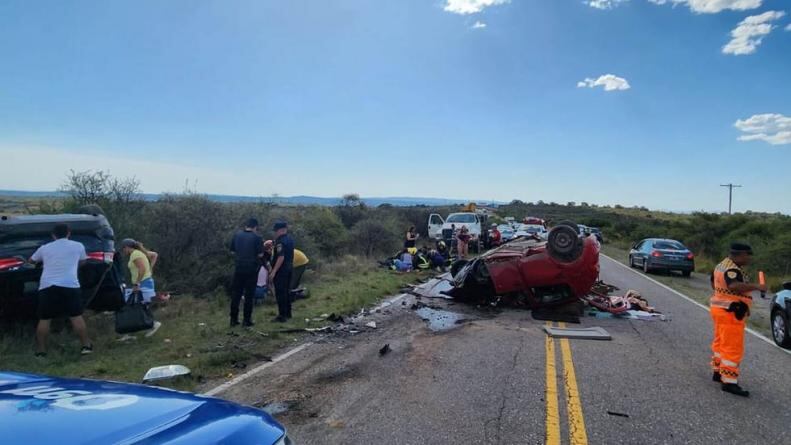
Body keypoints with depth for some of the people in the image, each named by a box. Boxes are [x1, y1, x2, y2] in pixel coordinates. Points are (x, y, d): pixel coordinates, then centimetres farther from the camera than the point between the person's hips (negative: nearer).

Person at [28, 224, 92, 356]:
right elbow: (82, 262, 27)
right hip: (70, 285, -1)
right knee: (76, 317, 3)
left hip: (47, 286, 2)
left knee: (44, 320, 9)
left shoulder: (44, 248, 16)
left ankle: (41, 351, 11)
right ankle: (86, 346, 4)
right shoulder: (78, 246, 11)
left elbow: (31, 260, 34)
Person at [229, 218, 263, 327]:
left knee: (236, 294, 11)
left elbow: (232, 251, 9)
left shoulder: (237, 235, 2)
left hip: (239, 268, 4)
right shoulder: (256, 238, -11)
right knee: (249, 295, 4)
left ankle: (233, 319, 15)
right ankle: (247, 320, 7)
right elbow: (260, 254, -11)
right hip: (251, 269, -4)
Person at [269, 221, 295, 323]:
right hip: (289, 268, 10)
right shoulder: (290, 239, 11)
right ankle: (288, 313, 25)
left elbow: (281, 257, -26)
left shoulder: (280, 241, -18)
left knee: (280, 292, -5)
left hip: (281, 270, -10)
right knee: (286, 291, 18)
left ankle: (282, 316, -3)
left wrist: (273, 272, -26)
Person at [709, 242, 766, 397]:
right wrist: (756, 287, -37)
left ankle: (718, 372, 30)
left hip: (720, 308, 11)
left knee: (720, 342, 19)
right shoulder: (732, 269, -21)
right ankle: (729, 382, -7)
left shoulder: (722, 265, 11)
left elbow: (714, 283, 26)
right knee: (733, 348, -8)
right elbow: (734, 286, -41)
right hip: (730, 313, -11)